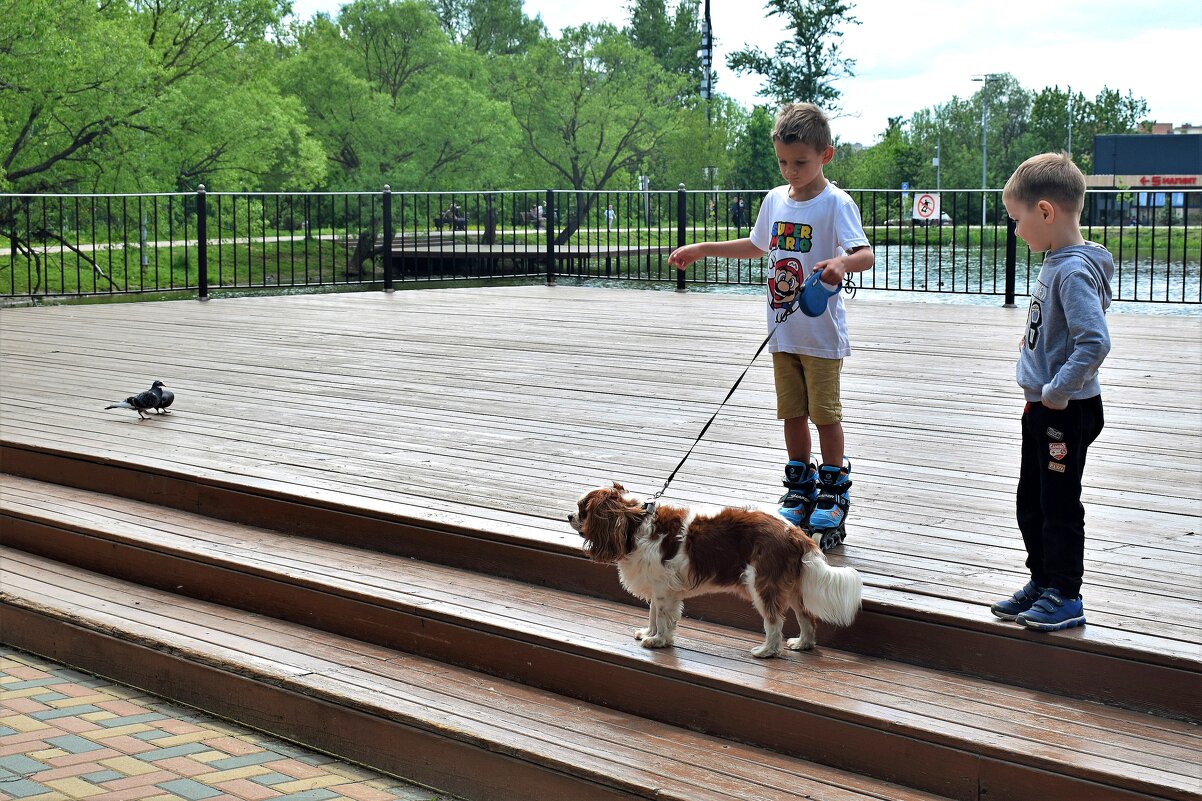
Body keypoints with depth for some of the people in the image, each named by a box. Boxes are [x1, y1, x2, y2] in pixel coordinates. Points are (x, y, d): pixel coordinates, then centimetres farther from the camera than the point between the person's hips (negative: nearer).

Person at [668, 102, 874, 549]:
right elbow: (756, 246, 25)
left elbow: (866, 254, -26)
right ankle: (800, 491, 24)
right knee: (792, 412, 12)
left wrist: (841, 262, -47)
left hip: (821, 333, -6)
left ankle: (833, 496, 13)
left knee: (825, 413, 1)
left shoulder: (835, 204, -13)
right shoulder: (775, 200, 7)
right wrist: (701, 250, 23)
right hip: (782, 331, 6)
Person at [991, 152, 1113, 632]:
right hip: (1042, 409, 10)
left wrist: (1059, 390, -24)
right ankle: (1042, 584, 31)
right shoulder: (1056, 262, 7)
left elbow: (1095, 342, -30)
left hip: (1067, 412, -10)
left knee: (1059, 504, 1)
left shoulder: (1073, 271, -23)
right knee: (1031, 502, 18)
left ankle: (1065, 597, 13)